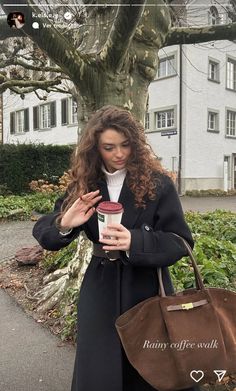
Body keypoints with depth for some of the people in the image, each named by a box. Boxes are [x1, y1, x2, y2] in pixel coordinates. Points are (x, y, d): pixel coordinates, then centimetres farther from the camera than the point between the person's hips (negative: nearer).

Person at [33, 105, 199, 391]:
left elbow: (180, 242, -11)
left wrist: (134, 242, -29)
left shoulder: (158, 184, -10)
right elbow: (42, 232, 1)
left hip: (147, 290, -2)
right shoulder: (83, 186, -1)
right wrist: (64, 225, -23)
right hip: (101, 291, 2)